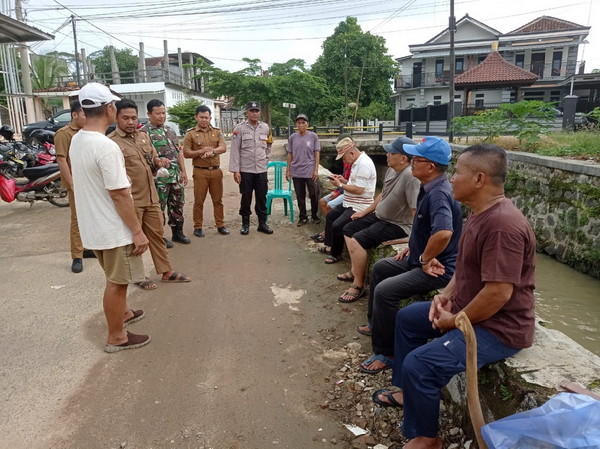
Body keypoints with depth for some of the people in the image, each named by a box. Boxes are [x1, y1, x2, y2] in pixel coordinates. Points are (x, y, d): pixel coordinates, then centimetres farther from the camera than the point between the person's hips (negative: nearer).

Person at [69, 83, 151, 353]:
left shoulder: (76, 141, 6)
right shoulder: (106, 147, -24)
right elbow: (119, 195, -24)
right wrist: (137, 231, -18)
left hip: (94, 226, 9)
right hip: (113, 229, -9)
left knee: (116, 278, 26)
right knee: (117, 281, 6)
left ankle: (123, 313, 46)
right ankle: (116, 337, 20)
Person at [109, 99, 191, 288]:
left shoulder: (143, 136, 9)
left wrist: (159, 161, 2)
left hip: (151, 198, 7)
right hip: (131, 201, -7)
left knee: (157, 234, 15)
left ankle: (166, 272, 27)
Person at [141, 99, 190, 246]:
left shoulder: (170, 130, 14)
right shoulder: (144, 132, -8)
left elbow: (178, 152, 16)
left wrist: (183, 171, 12)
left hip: (176, 176, 7)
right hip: (159, 178, -6)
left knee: (177, 205, 14)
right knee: (159, 208, 3)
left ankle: (178, 232, 28)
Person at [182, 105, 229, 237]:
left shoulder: (217, 132, 8)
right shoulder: (190, 134, 1)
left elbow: (223, 147, -5)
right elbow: (186, 153, -4)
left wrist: (212, 151, -25)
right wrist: (201, 151, -18)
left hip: (216, 171, 3)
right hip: (200, 172, -2)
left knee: (218, 200, 9)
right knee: (199, 201, 3)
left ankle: (220, 225, 19)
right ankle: (198, 227, 14)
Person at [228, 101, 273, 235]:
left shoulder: (265, 127, 5)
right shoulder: (240, 128, -6)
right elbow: (235, 150, -8)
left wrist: (266, 159, 13)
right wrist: (235, 170, -12)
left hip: (261, 169, 3)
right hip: (245, 170, -3)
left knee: (262, 197, 8)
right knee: (246, 197, 6)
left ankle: (262, 223, 19)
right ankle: (245, 223, 19)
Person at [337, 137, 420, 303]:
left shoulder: (410, 177, -29)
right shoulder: (391, 170, 1)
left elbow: (417, 211, -32)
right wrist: (365, 211, 21)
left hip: (398, 225, -10)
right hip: (379, 216, 10)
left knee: (356, 241, -24)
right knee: (348, 230, 16)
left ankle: (358, 285, -6)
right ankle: (355, 271, 29)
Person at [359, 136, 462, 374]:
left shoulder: (439, 194, -27)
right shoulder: (428, 188, 6)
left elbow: (444, 232, -43)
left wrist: (425, 259, -27)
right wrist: (412, 247, 13)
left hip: (436, 268, -11)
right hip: (422, 257, 11)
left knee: (385, 291, -24)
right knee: (380, 268, 22)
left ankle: (385, 354, -7)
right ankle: (376, 323, 37)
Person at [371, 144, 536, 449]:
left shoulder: (503, 225, -29)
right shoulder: (479, 213, 5)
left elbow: (499, 293, -31)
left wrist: (455, 321, -18)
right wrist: (447, 294, 3)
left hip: (499, 327, -11)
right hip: (467, 308, 11)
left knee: (419, 364, -22)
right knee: (407, 317, 20)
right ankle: (408, 391, 32)